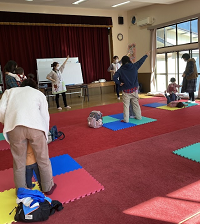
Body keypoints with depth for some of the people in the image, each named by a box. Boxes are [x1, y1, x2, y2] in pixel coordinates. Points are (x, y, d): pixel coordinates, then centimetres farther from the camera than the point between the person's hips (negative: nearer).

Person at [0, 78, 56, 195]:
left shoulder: (10, 91, 27)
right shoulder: (39, 93, 25)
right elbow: (45, 115, 15)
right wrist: (45, 133, 26)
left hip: (15, 127, 1)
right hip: (35, 126, -1)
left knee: (19, 162, 17)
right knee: (43, 160, 16)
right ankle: (48, 187, 32)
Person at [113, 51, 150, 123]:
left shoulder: (121, 70, -9)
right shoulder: (134, 66, -1)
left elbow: (114, 77, -18)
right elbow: (140, 61, 15)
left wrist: (119, 83, -5)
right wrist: (146, 55, 30)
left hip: (126, 91, -3)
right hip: (134, 89, 3)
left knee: (126, 105, 2)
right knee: (136, 104, 15)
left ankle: (126, 119, 3)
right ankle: (138, 116, 27)